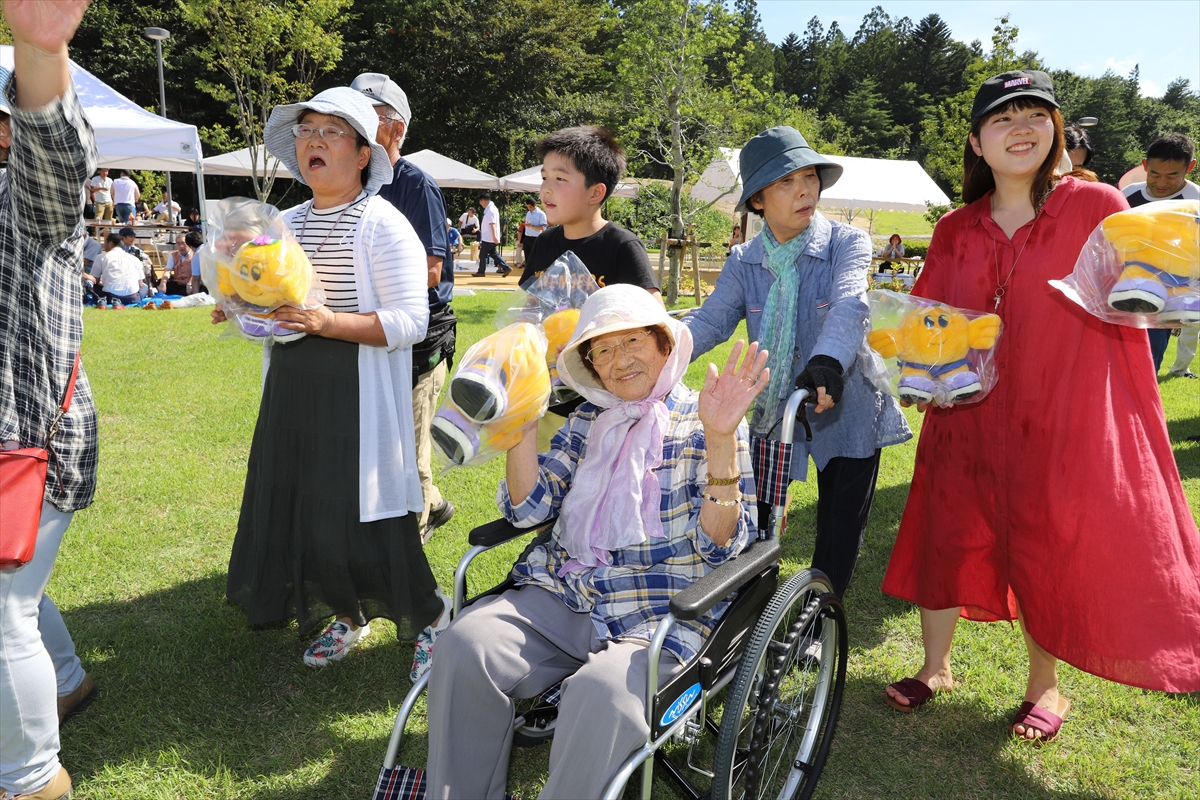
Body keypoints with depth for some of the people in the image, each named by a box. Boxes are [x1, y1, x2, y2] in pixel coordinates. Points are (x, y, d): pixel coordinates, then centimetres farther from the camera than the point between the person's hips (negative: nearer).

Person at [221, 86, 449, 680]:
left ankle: (428, 614, 16)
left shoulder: (384, 226, -9)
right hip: (291, 386, 7)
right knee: (295, 503, 11)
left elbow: (410, 321, -16)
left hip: (358, 390, -7)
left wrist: (329, 322, -24)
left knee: (360, 509, -6)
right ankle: (349, 613, 31)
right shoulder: (284, 225, 13)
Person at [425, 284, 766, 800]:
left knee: (603, 692, -34)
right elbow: (527, 509, 7)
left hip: (662, 617, -4)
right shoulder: (588, 420, 14)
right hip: (562, 596, 4)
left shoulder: (701, 422, 1)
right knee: (462, 646, -21)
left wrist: (721, 438, -21)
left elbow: (720, 545, -9)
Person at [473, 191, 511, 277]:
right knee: (493, 253, 12)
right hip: (489, 237, 10)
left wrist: (494, 236, -31)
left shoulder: (490, 210, -17)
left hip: (488, 238, -10)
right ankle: (506, 268, 7)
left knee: (483, 254, 0)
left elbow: (492, 224, -26)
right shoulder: (491, 208, 15)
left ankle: (481, 272, 8)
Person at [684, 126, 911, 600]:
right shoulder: (743, 263, -1)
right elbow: (709, 320, -13)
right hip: (772, 413, 3)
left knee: (839, 542, 6)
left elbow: (849, 305, -30)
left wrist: (827, 362, -51)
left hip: (845, 412, -2)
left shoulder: (846, 244, -12)